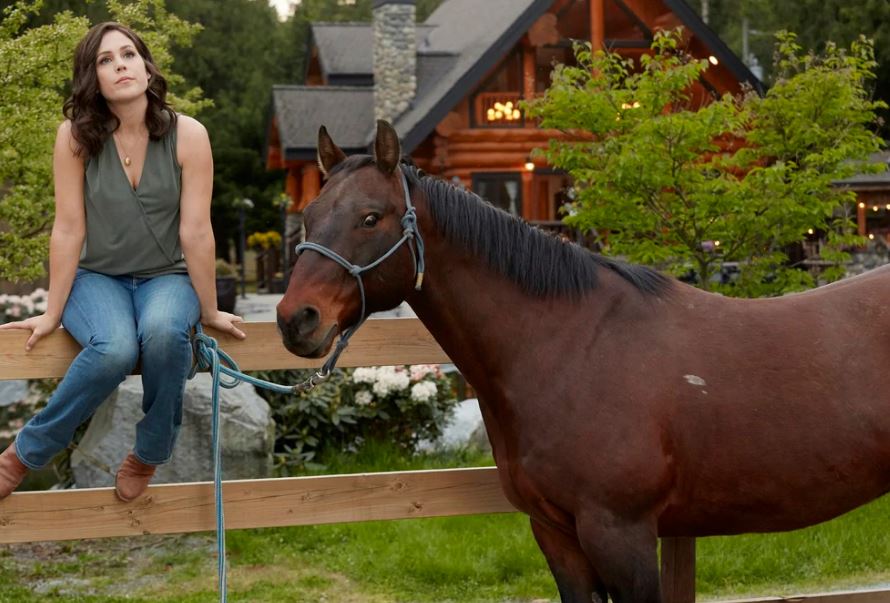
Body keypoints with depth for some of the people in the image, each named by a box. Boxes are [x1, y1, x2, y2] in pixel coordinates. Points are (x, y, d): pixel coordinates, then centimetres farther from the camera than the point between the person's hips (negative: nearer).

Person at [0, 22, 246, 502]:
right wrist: (53, 313, -5)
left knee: (163, 333, -36)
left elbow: (195, 232, -10)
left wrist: (209, 312, -4)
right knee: (114, 348, -35)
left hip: (165, 278, 1)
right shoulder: (75, 136, -11)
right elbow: (68, 229, -9)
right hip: (96, 278, 0)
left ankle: (149, 454, -10)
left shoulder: (187, 136, -12)